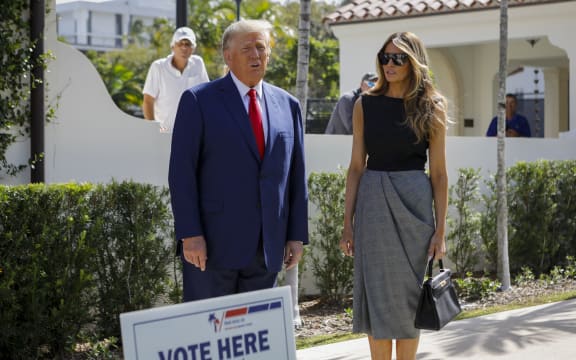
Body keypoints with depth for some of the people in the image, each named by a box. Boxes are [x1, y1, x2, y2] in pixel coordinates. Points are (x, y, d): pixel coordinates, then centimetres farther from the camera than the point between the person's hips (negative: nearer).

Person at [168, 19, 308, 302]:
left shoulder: (288, 105, 11)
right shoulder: (199, 100, -2)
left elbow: (296, 174, 12)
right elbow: (181, 172, -6)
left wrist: (297, 235, 7)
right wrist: (189, 235, -13)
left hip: (268, 247, 4)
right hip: (213, 242, -4)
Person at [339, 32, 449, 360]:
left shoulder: (431, 109, 1)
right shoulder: (366, 105, 4)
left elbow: (439, 174, 0)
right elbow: (356, 166, 5)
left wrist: (440, 230, -4)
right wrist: (348, 222, 0)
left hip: (413, 202, -1)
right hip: (373, 203, 1)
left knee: (407, 296, 4)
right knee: (376, 295, 3)